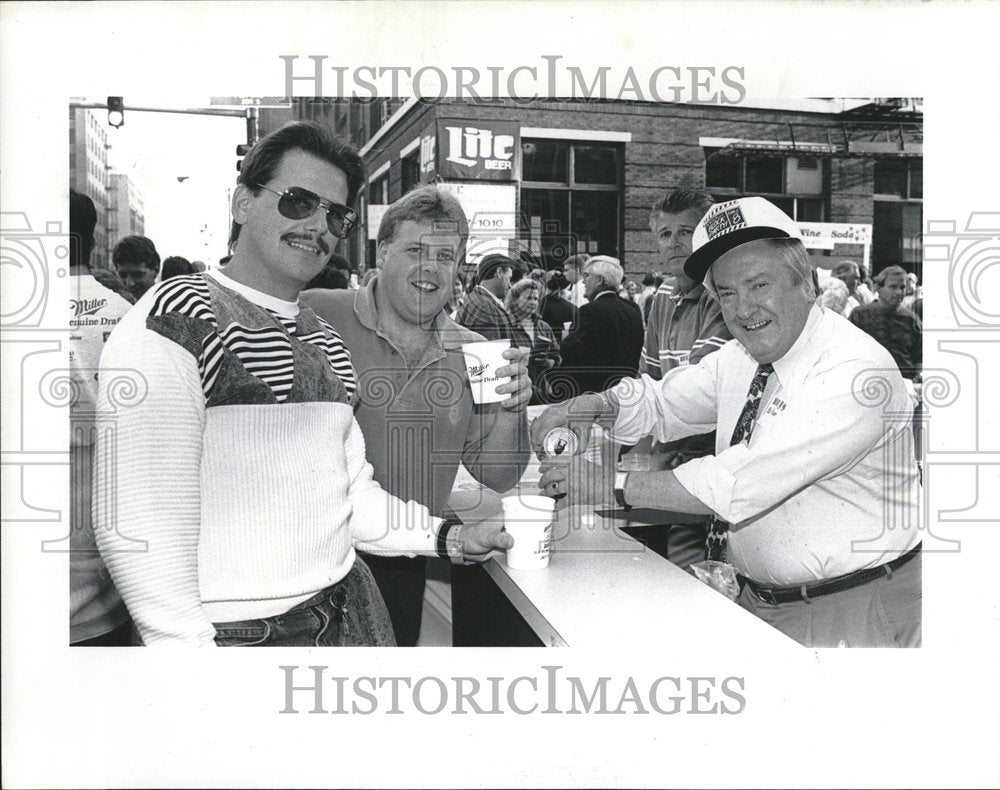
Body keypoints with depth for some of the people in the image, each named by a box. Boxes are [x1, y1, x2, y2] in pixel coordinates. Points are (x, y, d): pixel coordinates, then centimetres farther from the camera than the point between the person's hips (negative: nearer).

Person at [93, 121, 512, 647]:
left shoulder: (323, 340, 13)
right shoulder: (175, 318, -12)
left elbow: (352, 491, 12)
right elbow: (138, 521, -19)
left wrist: (446, 536, 0)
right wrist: (187, 644, -22)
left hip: (346, 614, 8)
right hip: (235, 633, -7)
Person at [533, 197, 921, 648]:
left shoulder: (857, 373, -24)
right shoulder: (740, 357, 2)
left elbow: (740, 484, -31)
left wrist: (612, 485, -26)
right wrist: (590, 407, -12)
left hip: (853, 613, -6)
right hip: (755, 601, 7)